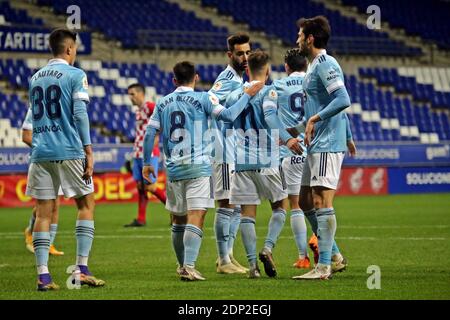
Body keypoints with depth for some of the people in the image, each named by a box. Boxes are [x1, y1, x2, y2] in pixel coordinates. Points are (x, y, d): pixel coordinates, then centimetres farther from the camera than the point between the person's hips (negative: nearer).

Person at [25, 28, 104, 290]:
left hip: (41, 152, 5)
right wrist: (89, 152, -9)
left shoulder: (35, 78, 15)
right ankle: (82, 268, -1)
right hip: (69, 151, -5)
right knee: (86, 204, 7)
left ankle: (43, 275, -3)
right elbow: (80, 114, -10)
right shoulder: (75, 75, -3)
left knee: (43, 212, 3)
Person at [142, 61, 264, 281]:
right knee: (196, 218, -10)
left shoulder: (163, 103, 10)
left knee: (178, 220, 17)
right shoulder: (202, 98, -2)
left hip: (173, 170, 4)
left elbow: (150, 133, 8)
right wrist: (247, 95, 1)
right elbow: (228, 115, -11)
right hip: (198, 167, -4)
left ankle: (182, 265, 29)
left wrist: (146, 163, 16)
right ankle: (189, 266, -22)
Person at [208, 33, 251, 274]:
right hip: (226, 153, -10)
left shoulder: (240, 79, 16)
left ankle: (228, 255, 19)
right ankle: (224, 261, -3)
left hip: (239, 152, 10)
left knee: (238, 206, 12)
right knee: (227, 204, -7)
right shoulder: (228, 79, -14)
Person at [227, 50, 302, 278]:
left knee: (247, 213, 3)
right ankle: (268, 248, -9)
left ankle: (252, 264, -4)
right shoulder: (268, 92, -2)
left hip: (241, 162, 4)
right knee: (279, 207, 12)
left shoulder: (234, 96, 13)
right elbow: (270, 116, -20)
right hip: (266, 161, -4)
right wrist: (286, 139, -25)